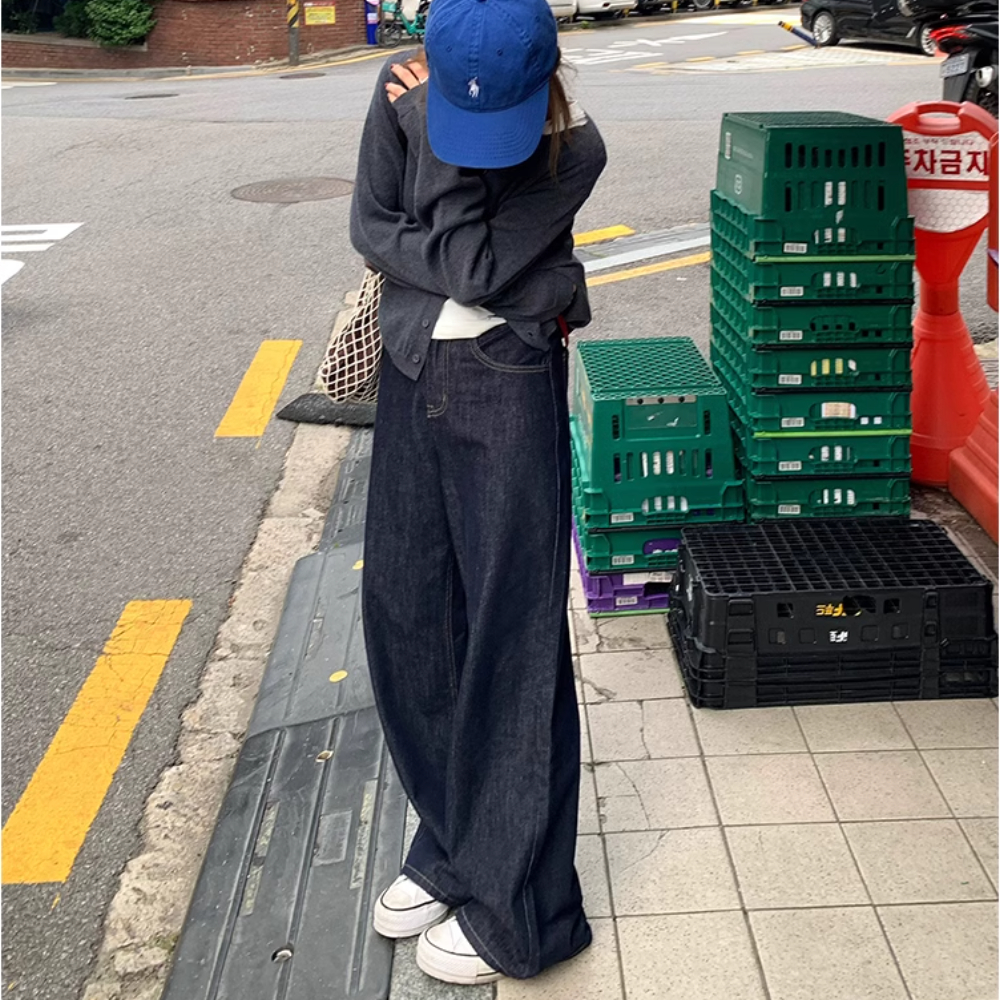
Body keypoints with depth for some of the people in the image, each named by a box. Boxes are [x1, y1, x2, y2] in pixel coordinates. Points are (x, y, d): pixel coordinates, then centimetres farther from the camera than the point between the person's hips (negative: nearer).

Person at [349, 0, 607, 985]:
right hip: (414, 381, 6)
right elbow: (369, 227, -1)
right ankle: (450, 843, 29)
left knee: (511, 634, -1)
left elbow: (478, 266, -20)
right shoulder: (406, 97, -4)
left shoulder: (574, 149, -16)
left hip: (509, 394, -5)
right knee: (402, 609, 10)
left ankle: (517, 909, 11)